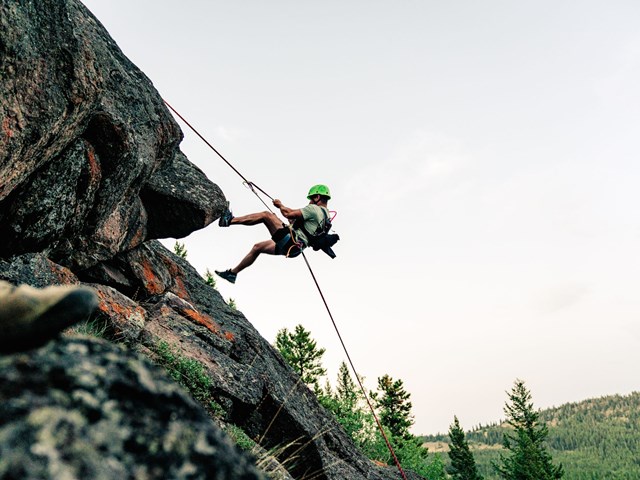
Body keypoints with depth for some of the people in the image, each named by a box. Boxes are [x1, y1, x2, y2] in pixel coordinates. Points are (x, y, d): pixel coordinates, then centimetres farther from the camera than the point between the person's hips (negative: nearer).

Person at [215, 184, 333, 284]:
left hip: (290, 241, -10)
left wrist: (280, 205, 4)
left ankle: (229, 220, -7)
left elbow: (288, 214, -15)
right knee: (257, 247, 18)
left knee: (266, 215, -10)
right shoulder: (325, 214, 18)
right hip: (294, 248, 10)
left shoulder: (314, 209, -11)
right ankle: (232, 273, 23)